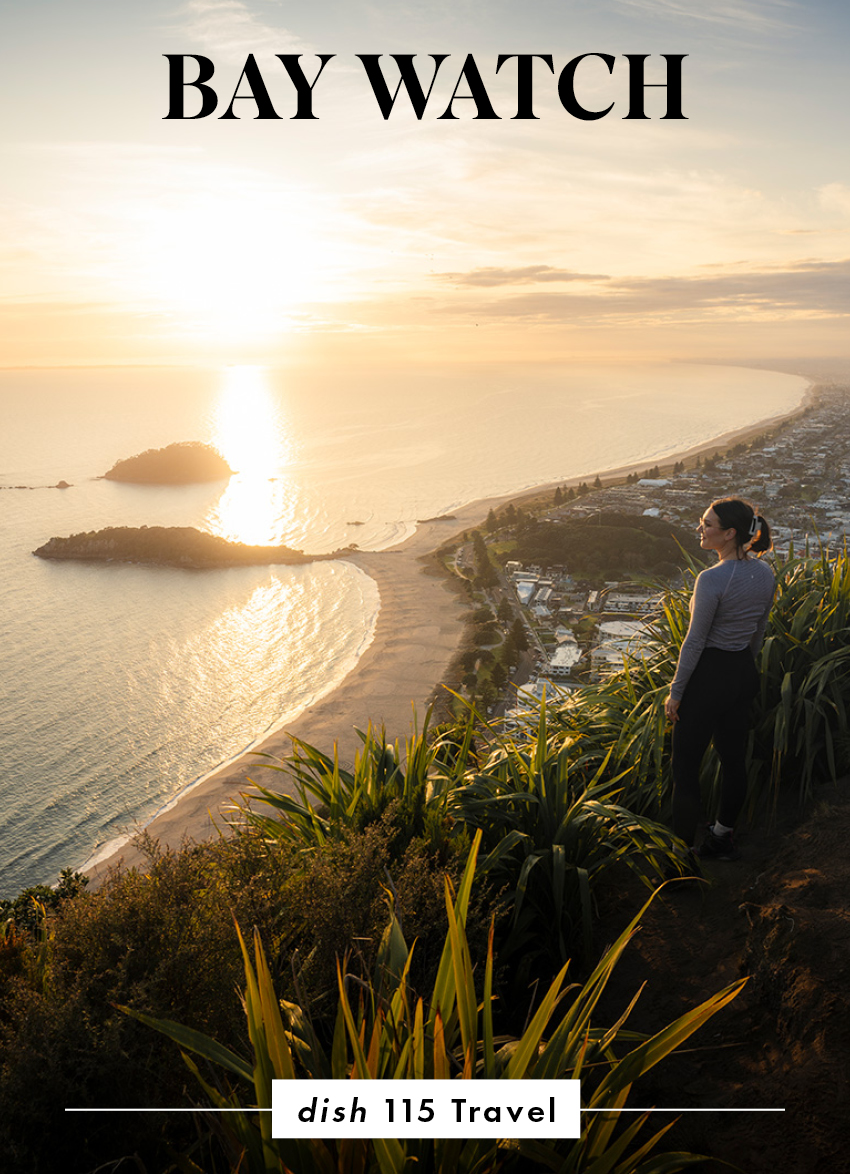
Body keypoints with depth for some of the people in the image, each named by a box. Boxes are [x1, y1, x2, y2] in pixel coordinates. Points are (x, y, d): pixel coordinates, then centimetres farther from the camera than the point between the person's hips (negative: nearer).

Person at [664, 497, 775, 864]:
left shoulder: (712, 579, -23)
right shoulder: (765, 573, 0)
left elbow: (695, 641, -18)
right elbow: (759, 631, 12)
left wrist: (675, 692, -9)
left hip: (709, 676, -8)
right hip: (745, 674, 8)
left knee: (686, 764, 3)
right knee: (734, 759, 17)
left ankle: (682, 848, 10)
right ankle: (722, 837, 31)